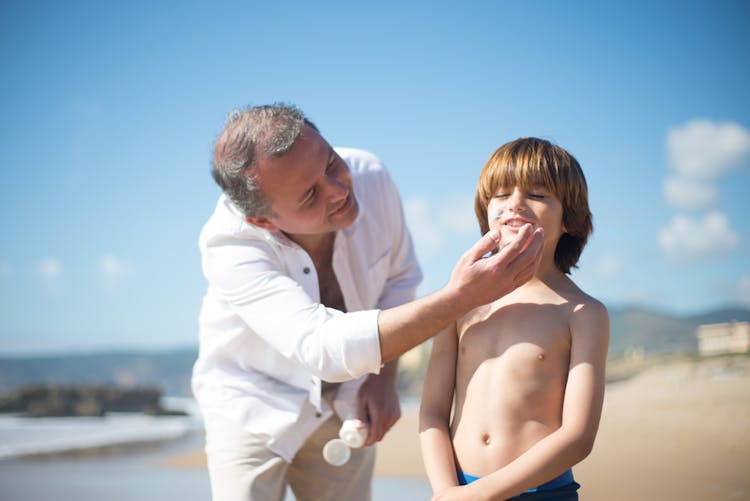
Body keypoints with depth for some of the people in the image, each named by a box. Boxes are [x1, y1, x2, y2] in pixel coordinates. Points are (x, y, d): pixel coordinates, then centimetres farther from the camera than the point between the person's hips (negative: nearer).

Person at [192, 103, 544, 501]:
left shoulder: (368, 176, -19)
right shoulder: (229, 247, -33)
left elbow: (399, 276, 1)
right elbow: (324, 348, -44)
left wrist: (383, 378, -10)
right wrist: (461, 296, -50)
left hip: (346, 404, 4)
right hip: (252, 404, -3)